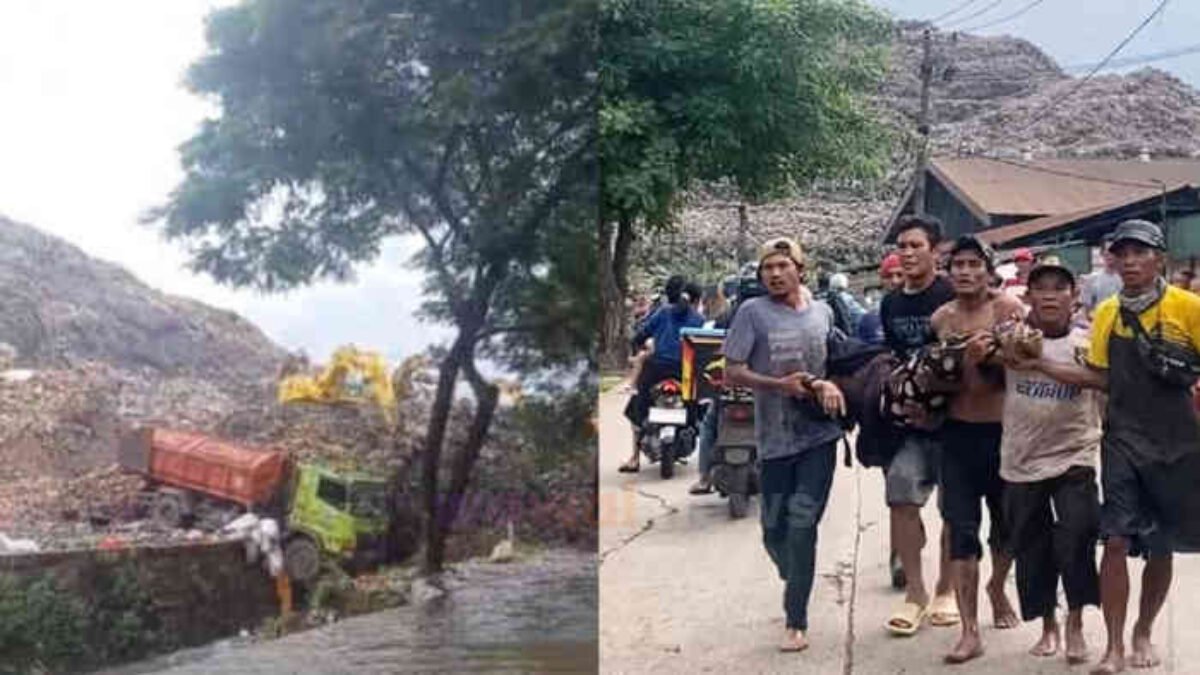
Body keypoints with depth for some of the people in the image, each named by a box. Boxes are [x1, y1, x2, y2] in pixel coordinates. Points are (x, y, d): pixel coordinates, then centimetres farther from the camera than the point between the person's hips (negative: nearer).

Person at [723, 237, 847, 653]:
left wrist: (830, 386, -3)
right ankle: (795, 583, 40)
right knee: (774, 529, 8)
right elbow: (732, 371, -4)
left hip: (818, 434, 1)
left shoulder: (822, 312, 8)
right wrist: (779, 384, -17)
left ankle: (796, 622, 0)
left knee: (802, 523, -8)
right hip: (774, 437, 0)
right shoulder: (752, 312, -2)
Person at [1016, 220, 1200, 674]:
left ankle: (1143, 633, 31)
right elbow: (1100, 377, 9)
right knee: (1116, 541, -7)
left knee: (1161, 546, 11)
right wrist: (1040, 364, 0)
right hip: (1123, 441, 2)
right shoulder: (1107, 313, 4)